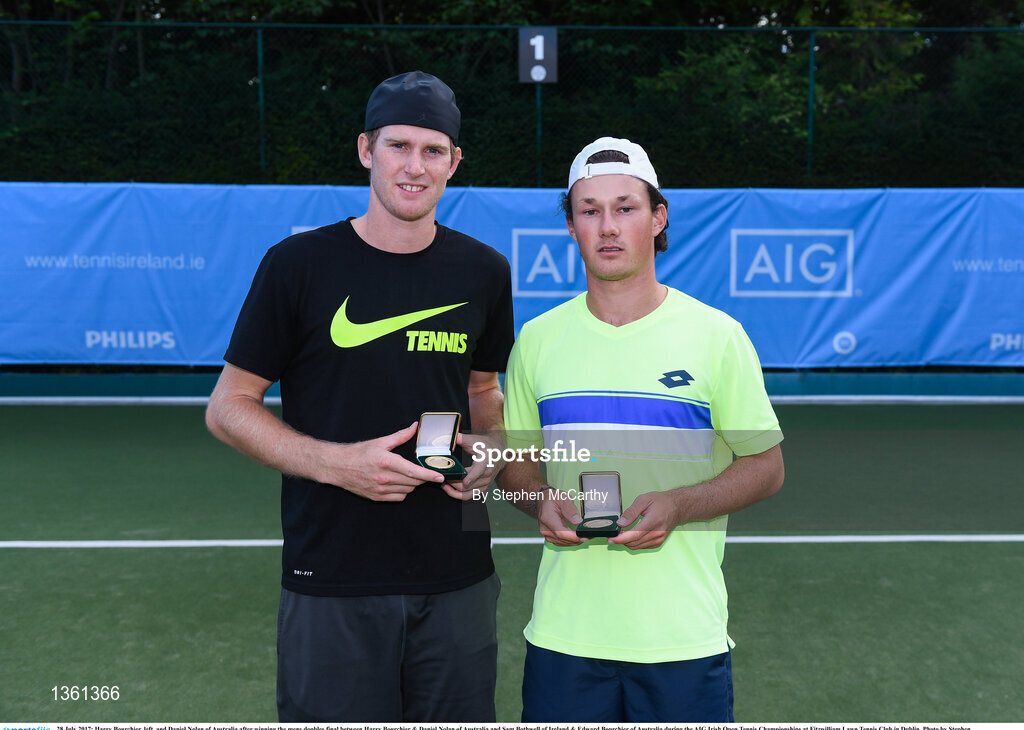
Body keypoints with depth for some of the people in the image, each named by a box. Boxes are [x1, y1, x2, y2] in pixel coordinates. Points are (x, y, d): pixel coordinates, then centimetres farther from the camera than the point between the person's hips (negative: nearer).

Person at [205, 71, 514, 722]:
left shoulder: (484, 272, 5)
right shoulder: (298, 264, -5)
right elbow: (228, 408, -2)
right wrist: (334, 462, -16)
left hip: (458, 581, 3)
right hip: (331, 585, -3)